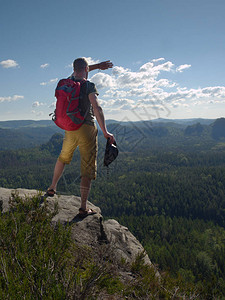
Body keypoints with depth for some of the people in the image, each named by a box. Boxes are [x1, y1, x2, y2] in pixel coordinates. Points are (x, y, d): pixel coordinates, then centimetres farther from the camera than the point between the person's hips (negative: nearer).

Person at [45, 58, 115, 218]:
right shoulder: (89, 86, -12)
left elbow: (78, 72, 30)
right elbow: (97, 108, -22)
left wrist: (97, 66, 31)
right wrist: (105, 132, -22)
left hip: (70, 128, 6)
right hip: (86, 128, -6)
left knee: (63, 158, 29)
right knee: (88, 168, 0)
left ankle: (52, 188, 43)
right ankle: (84, 208, 0)